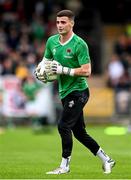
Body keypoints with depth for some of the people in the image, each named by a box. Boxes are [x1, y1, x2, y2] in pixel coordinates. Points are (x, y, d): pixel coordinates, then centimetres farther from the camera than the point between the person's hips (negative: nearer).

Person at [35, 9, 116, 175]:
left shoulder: (79, 44, -16)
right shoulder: (52, 41, 5)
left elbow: (86, 71, -19)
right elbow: (46, 59, 21)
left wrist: (64, 70, -24)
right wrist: (39, 69, 0)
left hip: (78, 91, -8)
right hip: (65, 92, 8)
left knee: (63, 126, -13)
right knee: (79, 132, 11)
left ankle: (64, 166, -1)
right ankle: (106, 160, 23)